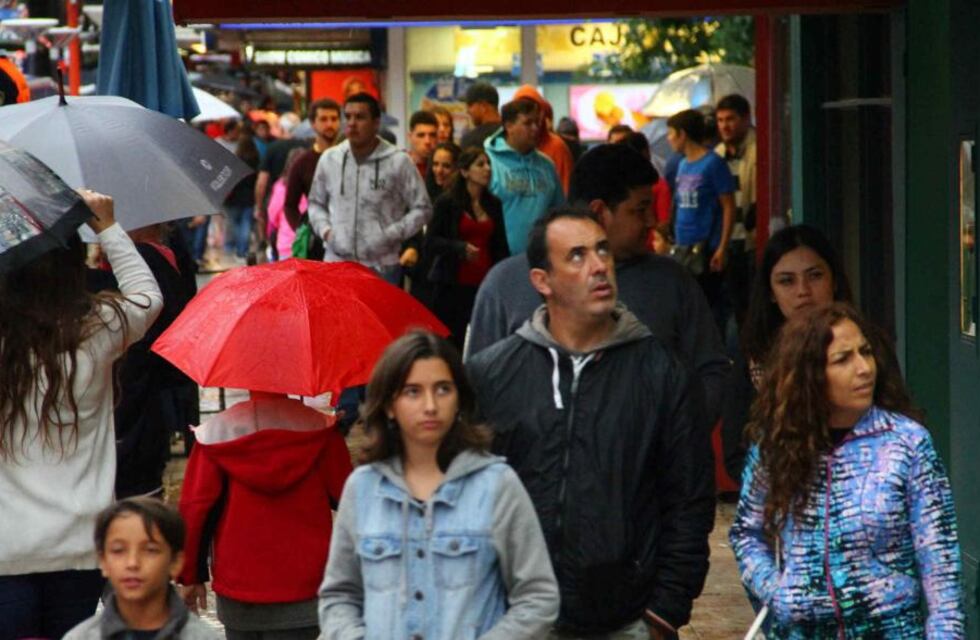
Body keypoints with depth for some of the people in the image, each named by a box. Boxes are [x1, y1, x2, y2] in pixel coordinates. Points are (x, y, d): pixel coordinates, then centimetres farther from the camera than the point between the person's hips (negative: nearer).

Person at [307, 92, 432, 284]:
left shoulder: (398, 162, -2)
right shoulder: (329, 159, 9)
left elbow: (422, 209, 2)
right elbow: (316, 202, 22)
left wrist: (389, 235, -9)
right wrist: (325, 229, 2)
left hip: (381, 268, -3)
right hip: (336, 262, 3)